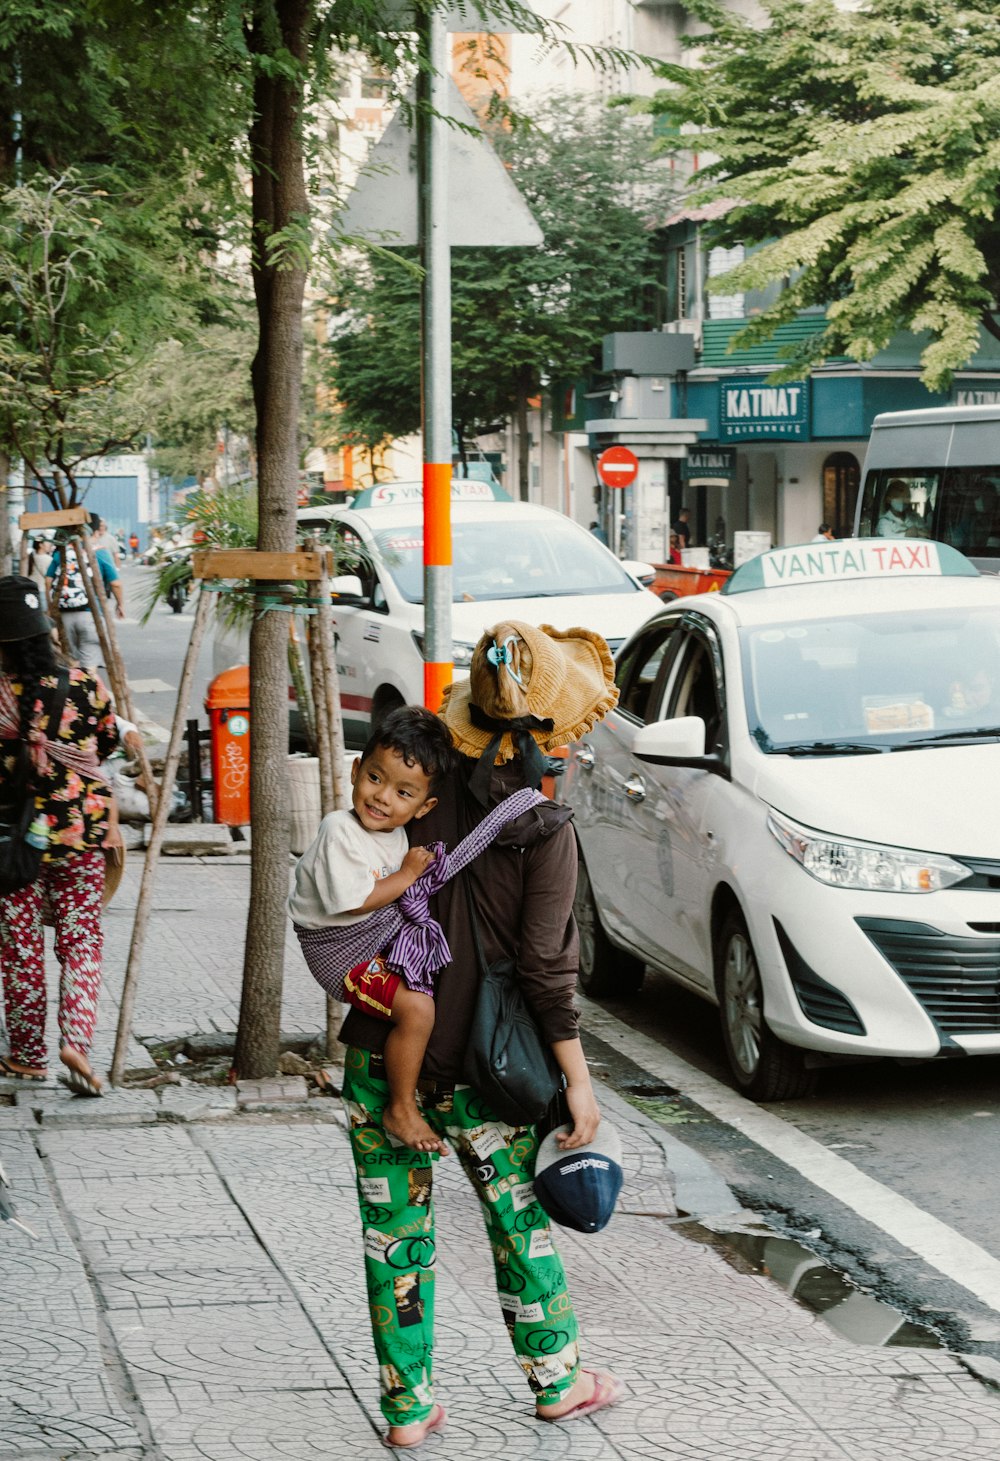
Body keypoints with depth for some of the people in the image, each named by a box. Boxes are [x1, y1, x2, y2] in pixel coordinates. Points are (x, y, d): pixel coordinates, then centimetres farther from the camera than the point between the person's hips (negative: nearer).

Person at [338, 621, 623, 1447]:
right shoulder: (545, 834, -14)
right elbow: (546, 970, -13)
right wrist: (578, 1082, -6)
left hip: (381, 1046, 3)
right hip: (476, 1065, -3)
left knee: (396, 1228, 12)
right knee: (520, 1218, 17)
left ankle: (409, 1406, 19)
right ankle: (556, 1380, 32)